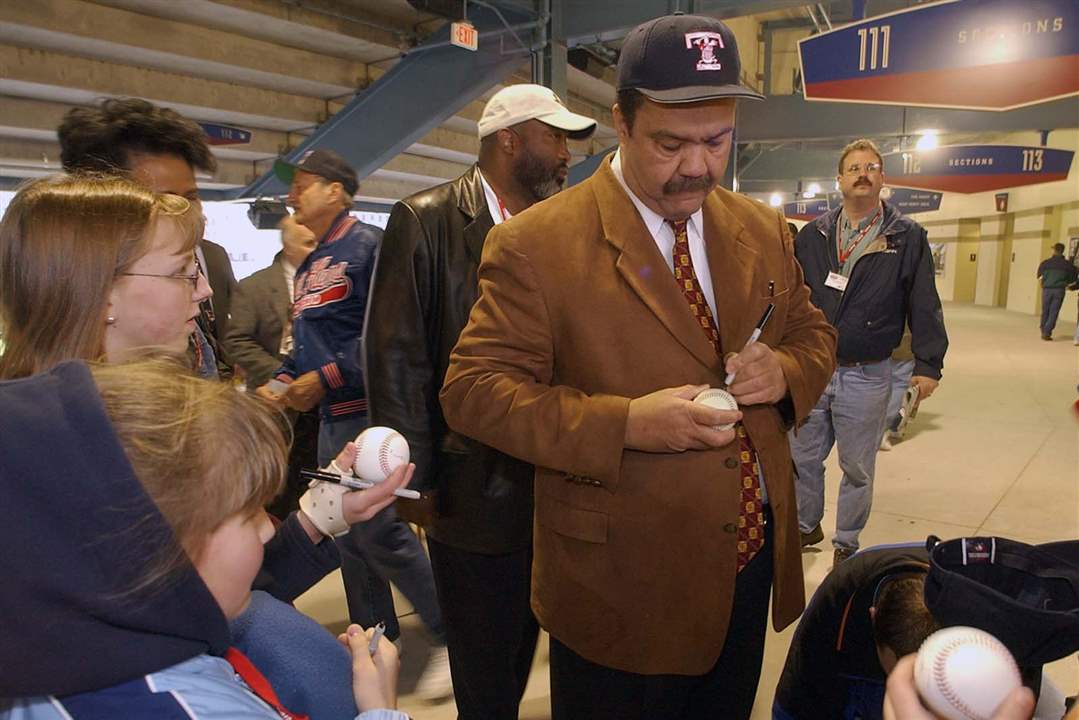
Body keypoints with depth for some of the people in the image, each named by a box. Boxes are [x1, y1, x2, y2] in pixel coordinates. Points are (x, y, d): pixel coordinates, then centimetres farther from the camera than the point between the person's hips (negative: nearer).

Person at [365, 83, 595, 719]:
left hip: (554, 485, 4)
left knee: (522, 649, 23)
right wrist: (415, 478, -11)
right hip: (473, 492, -4)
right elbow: (397, 357, -11)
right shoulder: (425, 221, -9)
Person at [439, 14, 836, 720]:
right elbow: (472, 389, -16)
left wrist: (783, 371, -12)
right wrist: (623, 424, -28)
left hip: (753, 565, 6)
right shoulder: (535, 244, -15)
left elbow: (814, 335, 13)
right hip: (621, 583, -5)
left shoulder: (765, 230, 3)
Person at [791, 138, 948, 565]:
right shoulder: (812, 234, 6)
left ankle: (846, 543, 30)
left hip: (867, 376, -2)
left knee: (857, 468, 11)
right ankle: (806, 526, 35)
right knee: (802, 458, 13)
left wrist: (928, 364, -5)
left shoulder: (908, 238, 0)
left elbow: (924, 306, -1)